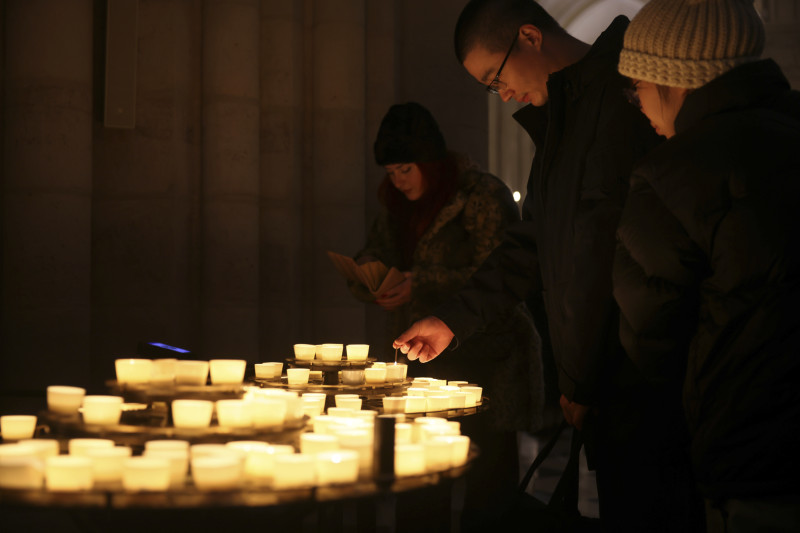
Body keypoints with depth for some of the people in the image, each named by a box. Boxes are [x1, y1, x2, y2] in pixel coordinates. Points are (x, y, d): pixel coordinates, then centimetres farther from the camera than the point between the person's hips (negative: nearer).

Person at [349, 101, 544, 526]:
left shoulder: (483, 196, -7)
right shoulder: (398, 206, 15)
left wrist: (422, 285, -21)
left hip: (485, 362, -6)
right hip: (428, 363, 6)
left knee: (488, 477, -7)